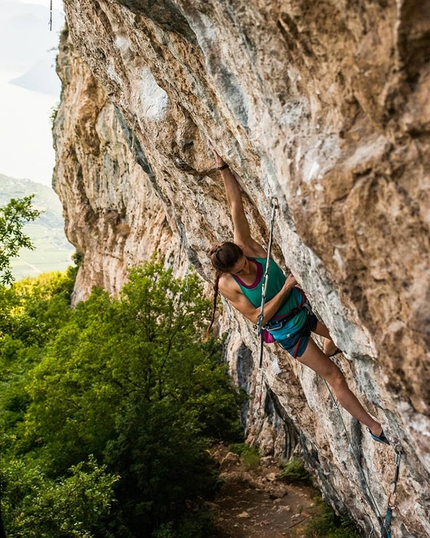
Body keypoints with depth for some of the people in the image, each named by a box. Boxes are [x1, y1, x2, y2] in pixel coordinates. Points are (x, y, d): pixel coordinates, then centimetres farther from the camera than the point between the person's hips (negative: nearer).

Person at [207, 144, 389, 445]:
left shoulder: (245, 245, -17)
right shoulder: (227, 285, -23)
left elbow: (236, 206, -21)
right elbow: (257, 317, -20)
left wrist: (223, 167, -28)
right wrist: (285, 289, -26)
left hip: (305, 307, 5)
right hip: (287, 330, -4)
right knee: (335, 377, 0)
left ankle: (329, 350, 63)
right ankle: (375, 428, 12)